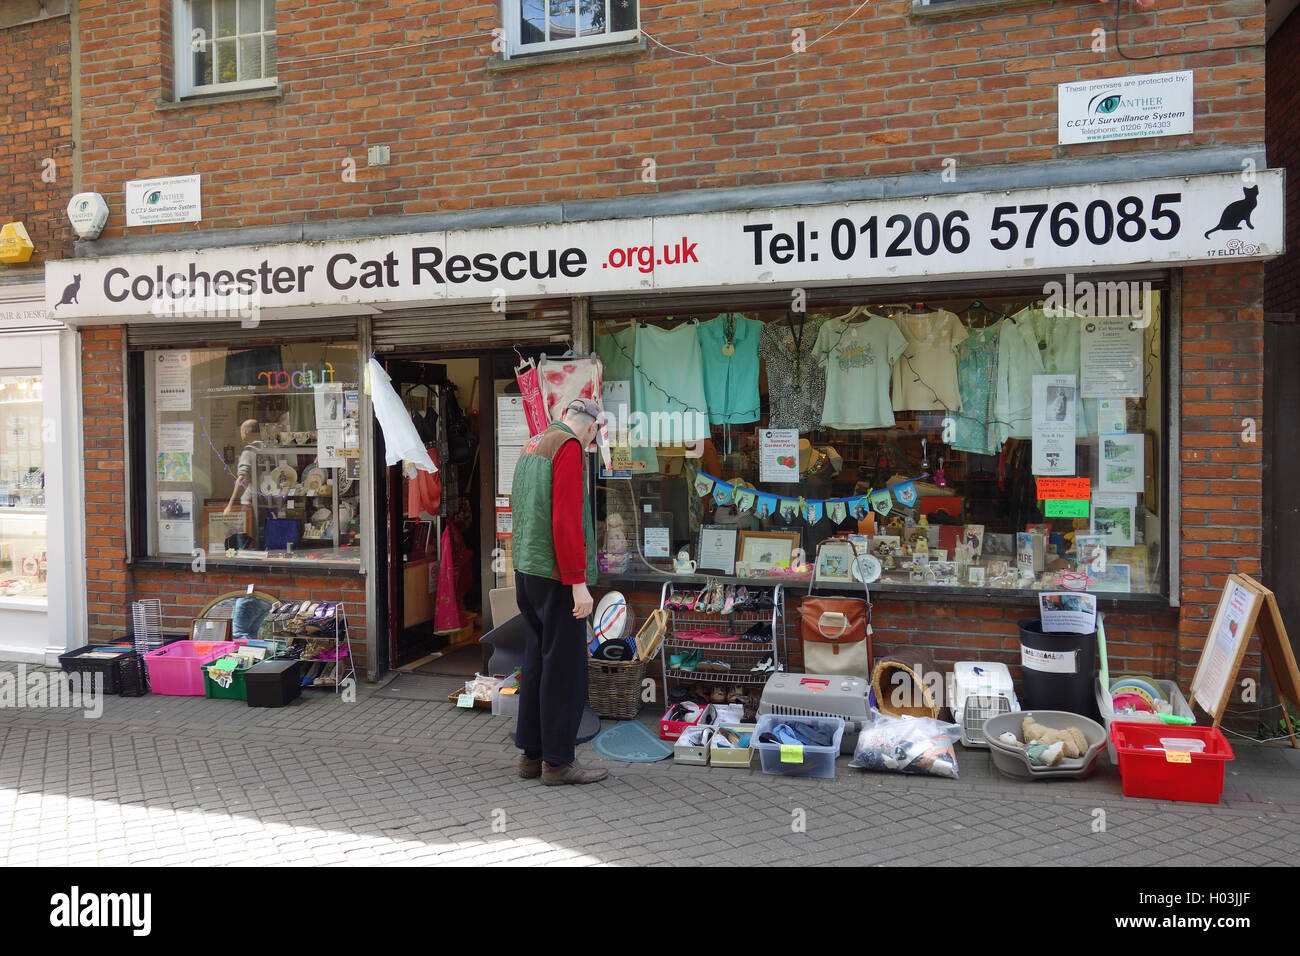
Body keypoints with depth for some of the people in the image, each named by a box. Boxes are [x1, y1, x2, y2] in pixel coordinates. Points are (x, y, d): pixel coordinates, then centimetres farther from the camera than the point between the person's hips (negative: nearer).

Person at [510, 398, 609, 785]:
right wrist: (578, 583, -20)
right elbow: (566, 519, -21)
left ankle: (531, 753, 20)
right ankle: (558, 760, 5)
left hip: (525, 570, 9)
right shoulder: (569, 447, -12)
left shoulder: (531, 446, 16)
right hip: (556, 575, -9)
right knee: (565, 666, -2)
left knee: (537, 660, 14)